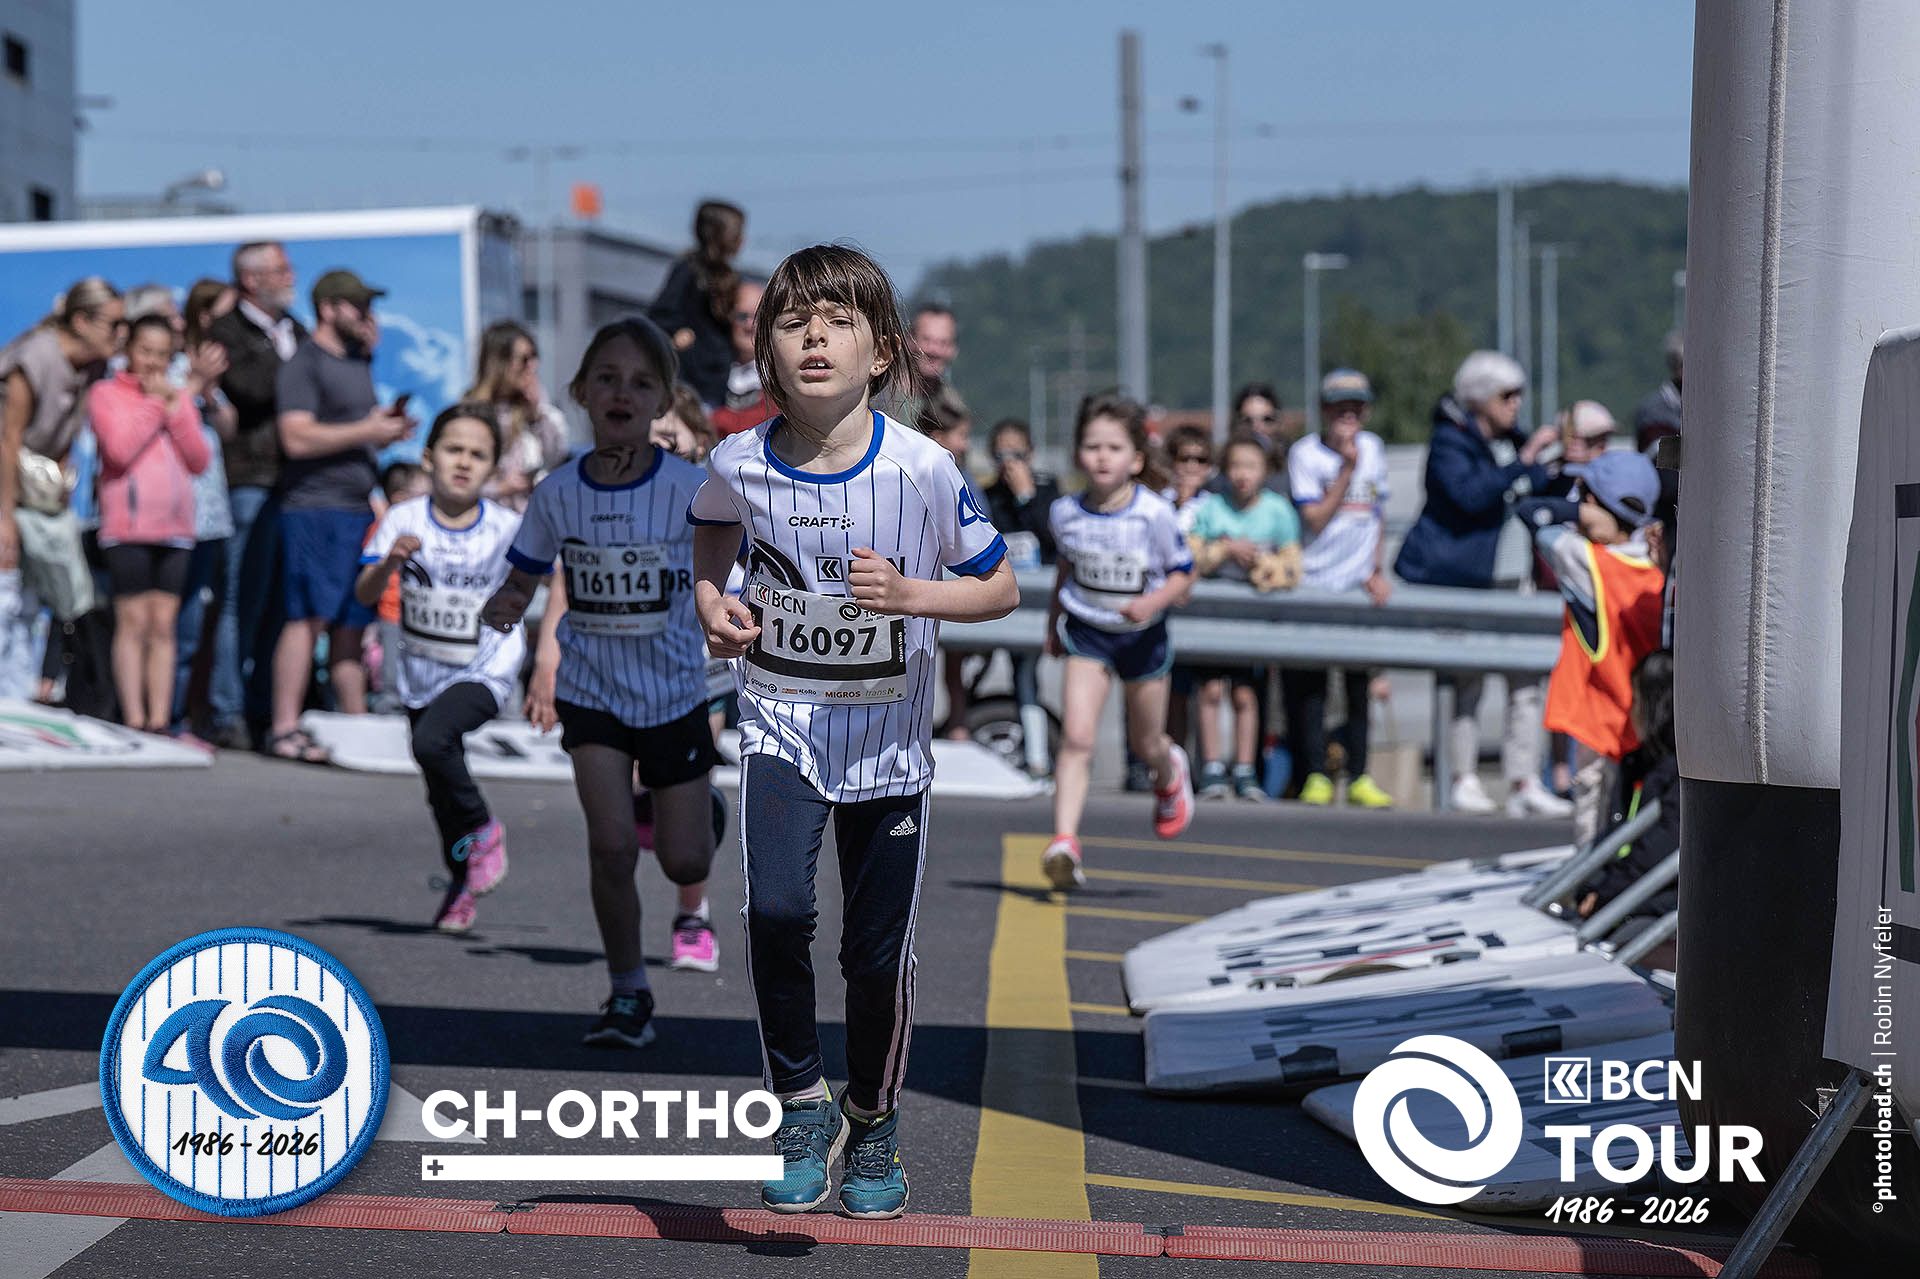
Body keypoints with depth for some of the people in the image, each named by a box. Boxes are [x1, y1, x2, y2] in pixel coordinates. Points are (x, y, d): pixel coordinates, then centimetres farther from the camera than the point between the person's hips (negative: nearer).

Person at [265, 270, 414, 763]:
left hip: (358, 505, 8)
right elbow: (297, 438, -17)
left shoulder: (358, 361, 22)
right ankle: (285, 728, -12)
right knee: (309, 617, -12)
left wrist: (391, 429, 11)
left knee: (352, 621, 8)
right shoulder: (304, 363, -6)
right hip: (315, 506, -8)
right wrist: (366, 430, -14)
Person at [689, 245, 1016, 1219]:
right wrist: (715, 609, -4)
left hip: (887, 736, 0)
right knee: (775, 910, -21)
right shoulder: (740, 464, -10)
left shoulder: (921, 469, -16)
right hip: (781, 722, 0)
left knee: (878, 953, 4)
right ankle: (800, 1105, -1)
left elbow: (1002, 589, -5)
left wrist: (911, 595, -22)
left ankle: (873, 1123, 30)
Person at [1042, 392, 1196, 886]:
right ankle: (1064, 843, -21)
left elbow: (1182, 574, -9)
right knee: (1076, 738, -16)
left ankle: (1171, 773, 53)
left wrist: (1154, 601, -28)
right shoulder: (1066, 512, -8)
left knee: (1145, 744, 15)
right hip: (1086, 632, 1)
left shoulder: (1153, 513, -18)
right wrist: (1053, 622, 21)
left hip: (1142, 636, -1)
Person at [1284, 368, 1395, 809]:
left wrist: (1376, 570, 12)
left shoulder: (1373, 448, 10)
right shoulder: (1305, 454, -5)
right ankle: (1315, 776, -1)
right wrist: (1347, 467, -16)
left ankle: (1358, 777, 7)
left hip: (1358, 588, 4)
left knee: (1360, 682, 3)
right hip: (1313, 585, -4)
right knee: (1309, 684, -5)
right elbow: (1315, 520, -14)